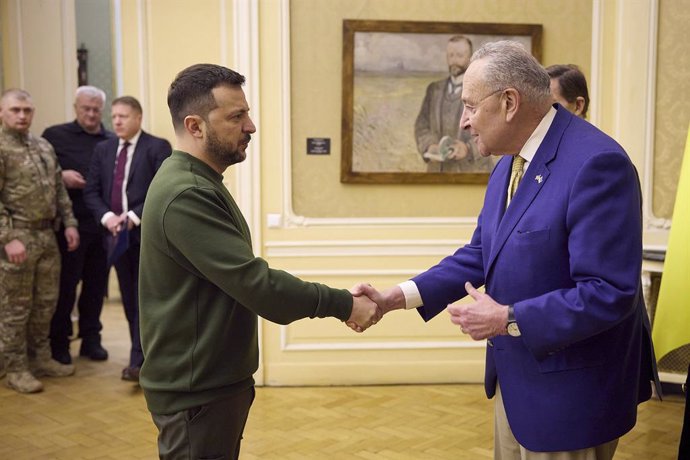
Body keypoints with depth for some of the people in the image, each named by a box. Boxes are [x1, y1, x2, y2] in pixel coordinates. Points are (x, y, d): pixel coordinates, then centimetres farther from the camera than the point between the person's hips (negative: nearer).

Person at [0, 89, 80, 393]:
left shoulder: (44, 146, 13)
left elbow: (59, 190, 16)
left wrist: (69, 223, 8)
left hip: (47, 235, 7)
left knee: (45, 303, 14)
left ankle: (41, 358, 28)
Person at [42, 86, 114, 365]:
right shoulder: (55, 136, 2)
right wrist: (61, 177, -14)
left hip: (103, 224, 2)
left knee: (96, 284, 10)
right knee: (66, 285, 5)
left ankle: (91, 338, 23)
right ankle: (59, 342, 18)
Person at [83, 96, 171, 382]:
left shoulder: (158, 148, -4)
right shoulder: (103, 149, 13)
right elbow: (91, 192, 10)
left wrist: (134, 216, -18)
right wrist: (107, 217, -8)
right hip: (116, 234, 6)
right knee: (129, 298, 9)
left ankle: (139, 360, 0)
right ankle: (148, 352, 19)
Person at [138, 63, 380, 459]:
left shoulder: (198, 184, 10)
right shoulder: (186, 196, -24)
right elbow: (255, 283, -27)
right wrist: (342, 304, -20)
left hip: (214, 380, 10)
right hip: (196, 391, -10)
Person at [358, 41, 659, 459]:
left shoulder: (596, 163, -25)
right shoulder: (510, 162, 4)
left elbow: (609, 293, -27)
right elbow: (482, 254, 9)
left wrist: (508, 319, -22)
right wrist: (397, 298, -1)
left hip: (568, 391, -8)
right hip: (515, 378, 8)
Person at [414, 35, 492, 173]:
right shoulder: (434, 89, 15)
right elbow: (422, 125, 9)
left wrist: (469, 148, -24)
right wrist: (429, 146, -13)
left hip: (471, 170, -3)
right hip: (438, 170, 3)